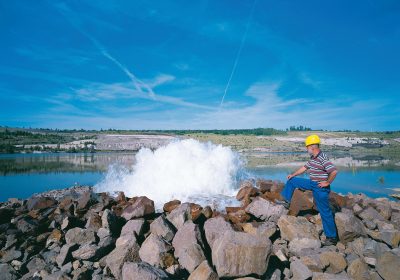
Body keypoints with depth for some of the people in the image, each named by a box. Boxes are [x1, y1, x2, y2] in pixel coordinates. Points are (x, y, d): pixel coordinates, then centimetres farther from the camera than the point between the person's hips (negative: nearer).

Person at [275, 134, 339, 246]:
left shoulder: (323, 159, -25)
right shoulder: (313, 158, 6)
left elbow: (334, 171, -33)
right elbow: (305, 167, 19)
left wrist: (327, 183, -21)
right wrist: (293, 175, 18)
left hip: (320, 187, -9)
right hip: (312, 183, 9)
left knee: (325, 212, -1)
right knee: (292, 181, 14)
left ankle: (332, 237, 12)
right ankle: (286, 201, 25)